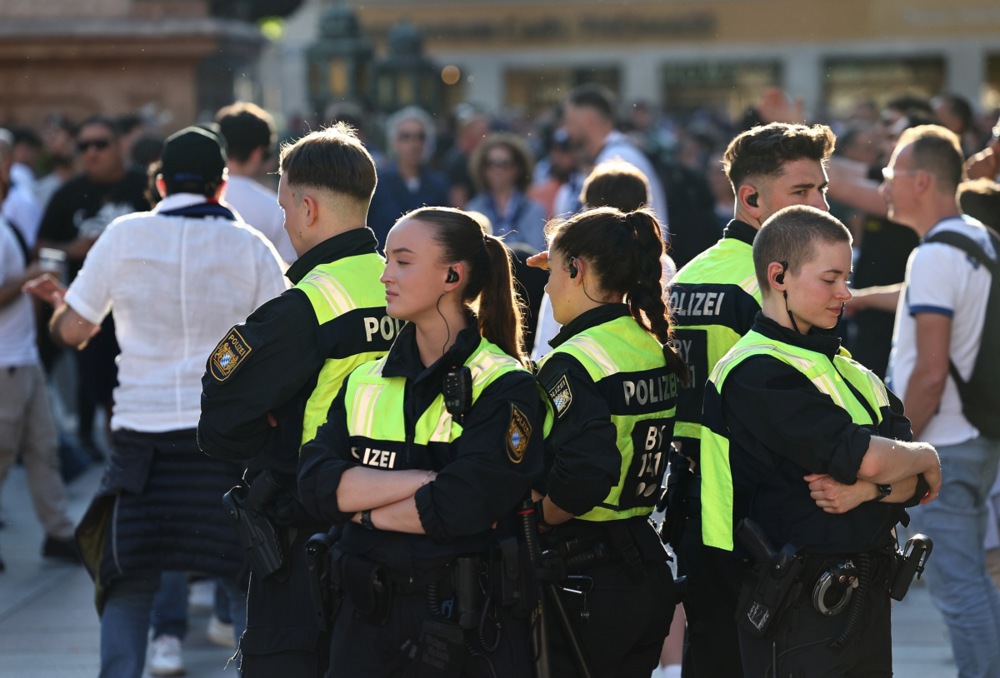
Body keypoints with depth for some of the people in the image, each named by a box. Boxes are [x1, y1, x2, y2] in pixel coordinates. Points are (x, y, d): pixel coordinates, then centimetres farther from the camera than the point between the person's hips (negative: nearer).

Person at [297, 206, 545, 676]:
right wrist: (425, 482, -16)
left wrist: (363, 509, -7)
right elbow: (315, 484, -5)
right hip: (368, 618, 4)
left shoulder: (506, 387, -7)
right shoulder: (365, 381, 10)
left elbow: (461, 507, -20)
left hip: (469, 627, -4)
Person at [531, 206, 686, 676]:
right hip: (649, 574, 8)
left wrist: (536, 517, -14)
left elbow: (586, 472, -29)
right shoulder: (655, 351, 9)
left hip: (583, 577, -8)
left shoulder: (572, 363, -16)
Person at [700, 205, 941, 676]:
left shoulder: (845, 368, 14)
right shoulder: (756, 374, -13)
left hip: (865, 598, 8)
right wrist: (925, 459, -1)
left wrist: (869, 488, -15)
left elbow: (919, 484, 7)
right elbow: (864, 456, -21)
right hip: (800, 613, -8)